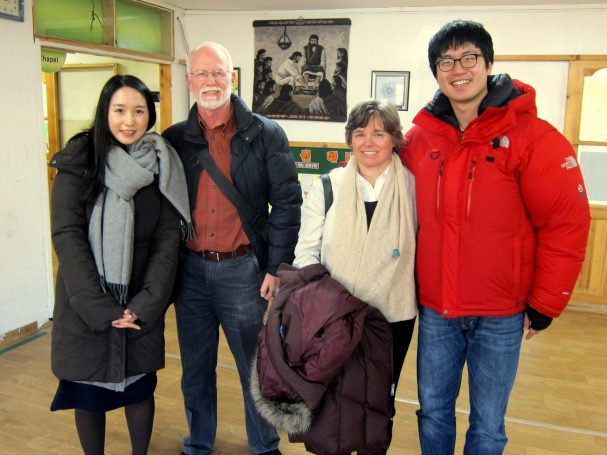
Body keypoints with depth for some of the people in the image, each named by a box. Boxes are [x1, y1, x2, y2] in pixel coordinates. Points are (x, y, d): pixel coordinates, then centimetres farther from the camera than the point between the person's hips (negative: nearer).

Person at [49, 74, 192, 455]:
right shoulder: (79, 161, -6)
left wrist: (145, 304, -13)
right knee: (87, 389, 11)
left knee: (139, 385, 12)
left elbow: (168, 238, -5)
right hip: (84, 302, -1)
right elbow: (67, 235, -11)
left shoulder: (163, 164, -2)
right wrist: (99, 307, -17)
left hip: (140, 303, 1)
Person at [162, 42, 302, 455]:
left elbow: (287, 202, -4)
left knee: (256, 368, 11)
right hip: (190, 270, 3)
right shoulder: (174, 140, 5)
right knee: (196, 369, 17)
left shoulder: (266, 135, -3)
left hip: (242, 269, -2)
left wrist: (276, 266, -9)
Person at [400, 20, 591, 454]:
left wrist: (543, 306, -7)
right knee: (433, 411, 18)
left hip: (501, 315, -3)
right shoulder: (420, 138, 1)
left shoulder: (533, 136, -10)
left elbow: (567, 224, -9)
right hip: (434, 310, 3)